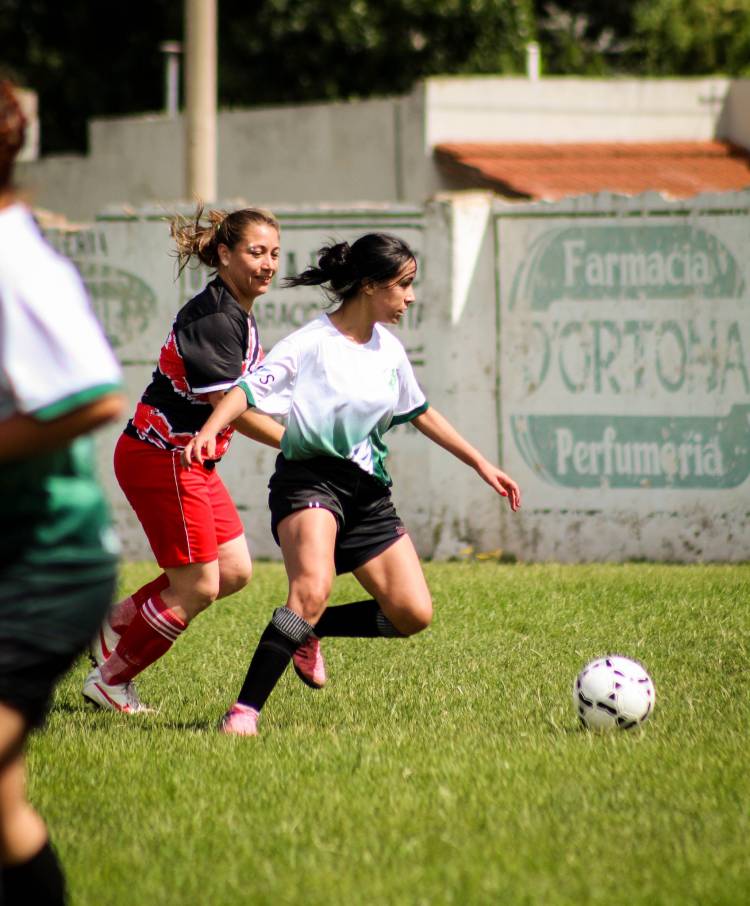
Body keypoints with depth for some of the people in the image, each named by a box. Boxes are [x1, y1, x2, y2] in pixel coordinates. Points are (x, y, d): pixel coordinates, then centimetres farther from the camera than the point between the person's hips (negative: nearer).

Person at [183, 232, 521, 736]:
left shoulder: (389, 350, 10)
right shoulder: (312, 344, -11)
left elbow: (420, 412, 24)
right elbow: (250, 389, -19)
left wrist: (482, 465, 27)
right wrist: (211, 430, -38)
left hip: (368, 490, 7)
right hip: (310, 478, -7)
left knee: (413, 615, -3)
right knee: (312, 591, -32)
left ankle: (304, 630, 18)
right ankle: (244, 711, -27)